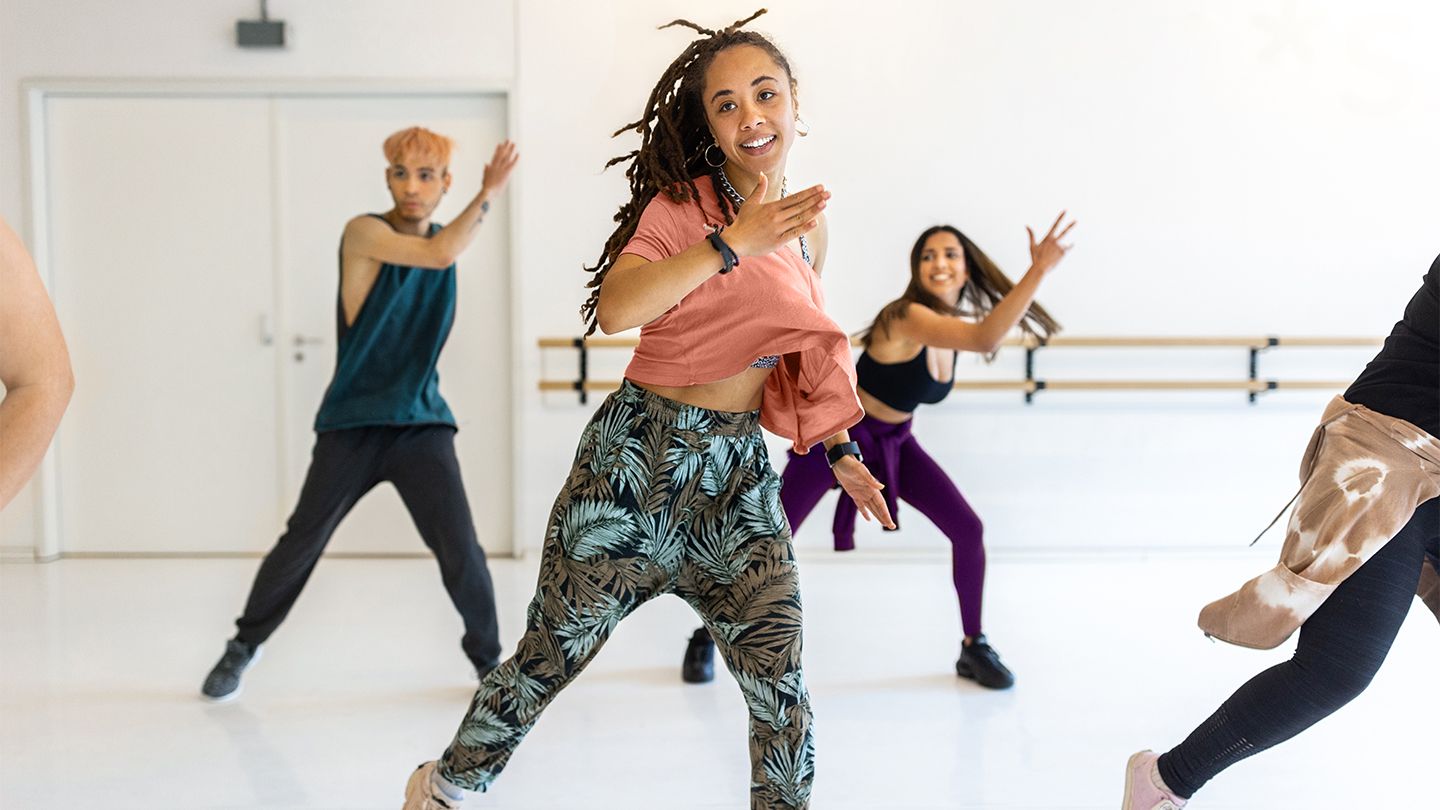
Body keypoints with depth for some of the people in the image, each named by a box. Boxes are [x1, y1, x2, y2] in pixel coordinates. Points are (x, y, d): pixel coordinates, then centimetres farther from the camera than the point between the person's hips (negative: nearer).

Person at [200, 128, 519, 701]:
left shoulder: (443, 239, 8)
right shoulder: (364, 232, -10)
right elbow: (440, 254, -26)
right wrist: (489, 193, -16)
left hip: (422, 424, 3)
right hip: (352, 424, -3)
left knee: (460, 552, -7)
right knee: (301, 543, 5)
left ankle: (488, 657, 14)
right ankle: (244, 645, 29)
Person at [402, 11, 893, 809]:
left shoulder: (806, 228, 9)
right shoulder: (682, 204, -8)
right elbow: (613, 308, -25)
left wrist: (839, 450, 14)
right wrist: (731, 243, -27)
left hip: (739, 473, 4)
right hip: (638, 455, -4)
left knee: (778, 683, -5)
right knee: (552, 654, 8)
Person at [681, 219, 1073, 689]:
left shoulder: (958, 323, -6)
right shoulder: (906, 317, -31)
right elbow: (986, 340, -48)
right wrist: (1039, 271, -50)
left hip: (893, 442, 7)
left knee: (968, 529, -5)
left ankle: (973, 648, 11)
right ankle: (707, 636, 17)